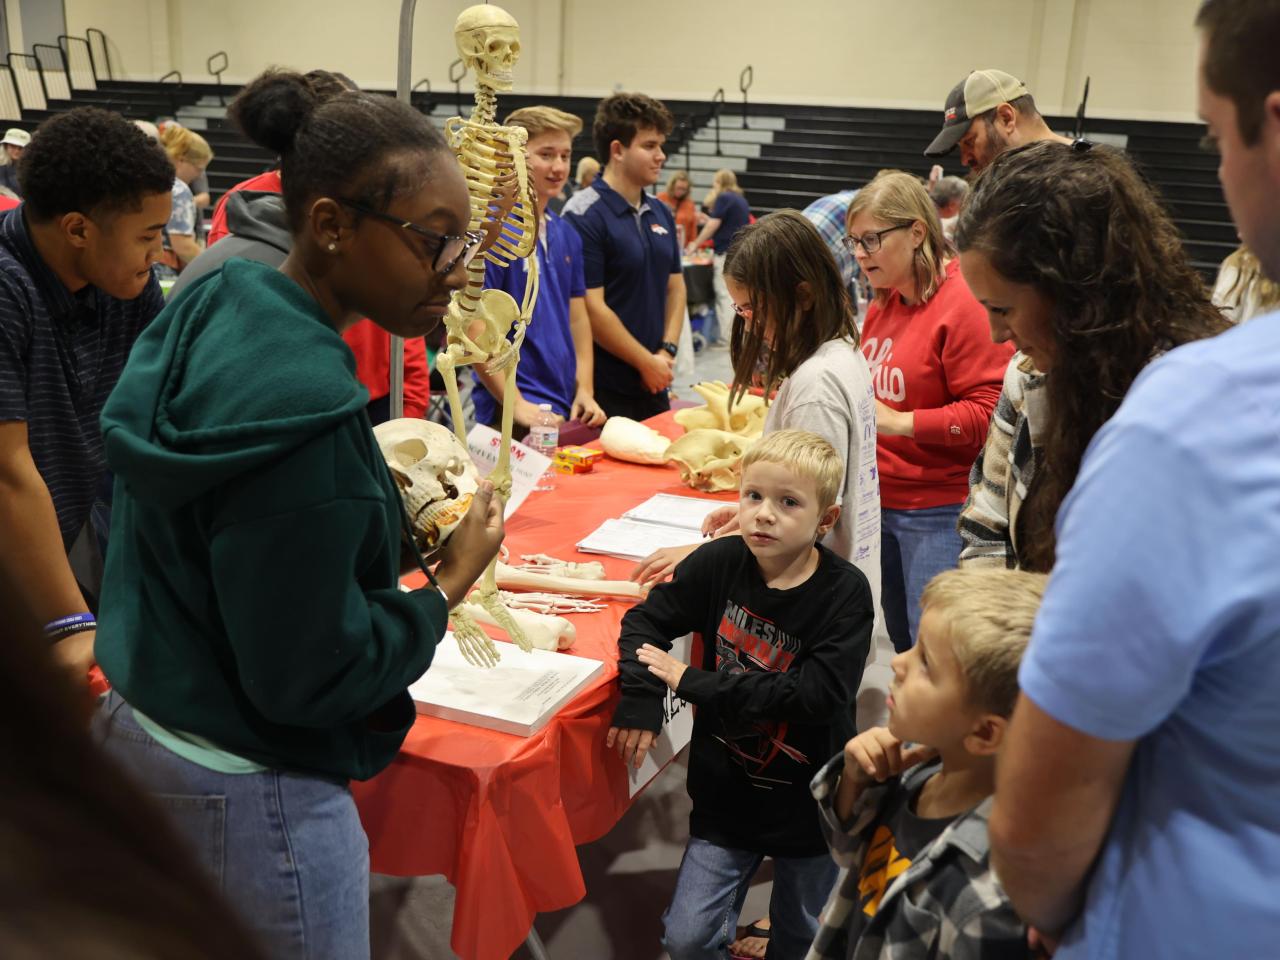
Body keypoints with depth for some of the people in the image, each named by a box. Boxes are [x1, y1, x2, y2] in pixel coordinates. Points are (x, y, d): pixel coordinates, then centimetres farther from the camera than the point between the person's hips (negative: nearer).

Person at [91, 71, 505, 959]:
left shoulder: (218, 309, -3)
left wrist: (385, 506, 1)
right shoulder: (303, 408, -30)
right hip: (249, 799, -9)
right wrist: (447, 585, -12)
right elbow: (309, 678, -24)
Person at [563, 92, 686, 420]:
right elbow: (592, 309, -17)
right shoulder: (585, 215, -14)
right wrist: (646, 362, -11)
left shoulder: (660, 213, 10)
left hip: (655, 385, 7)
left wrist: (668, 351, -1)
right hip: (604, 388, -7)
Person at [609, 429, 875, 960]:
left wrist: (695, 683, -25)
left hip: (808, 801, -1)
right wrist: (641, 696, -19)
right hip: (725, 792, 2)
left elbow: (817, 696, -26)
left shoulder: (845, 592, -18)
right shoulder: (720, 562, -10)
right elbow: (646, 618, 0)